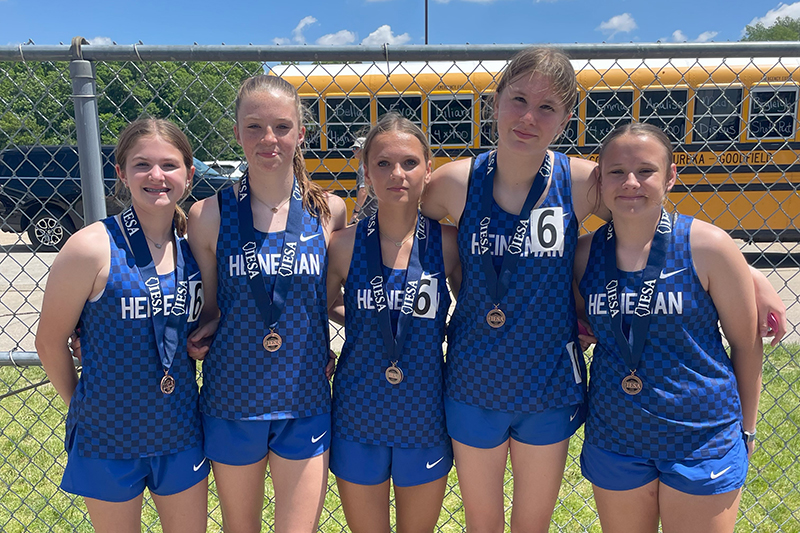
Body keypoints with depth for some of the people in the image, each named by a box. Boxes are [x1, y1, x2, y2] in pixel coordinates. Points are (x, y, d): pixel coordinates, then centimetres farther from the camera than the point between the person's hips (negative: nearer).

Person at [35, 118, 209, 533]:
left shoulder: (194, 247, -2)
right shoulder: (93, 246, -16)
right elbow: (50, 341, -7)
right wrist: (81, 403, 4)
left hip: (181, 436, 4)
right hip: (108, 439, -3)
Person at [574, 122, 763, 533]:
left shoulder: (708, 246, -13)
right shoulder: (584, 252, -5)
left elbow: (747, 343, -3)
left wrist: (746, 429, 4)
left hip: (702, 441, -2)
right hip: (614, 440, 3)